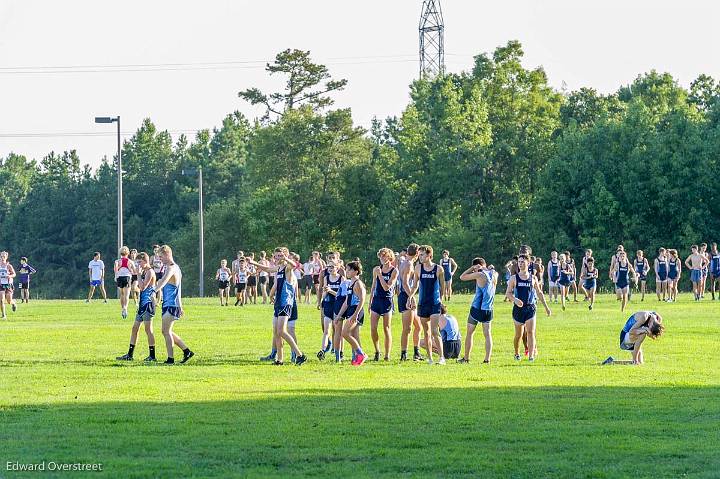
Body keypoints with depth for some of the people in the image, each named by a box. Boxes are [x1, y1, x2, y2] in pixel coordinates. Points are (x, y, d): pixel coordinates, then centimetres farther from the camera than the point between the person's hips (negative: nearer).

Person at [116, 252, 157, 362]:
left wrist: (139, 275, -13)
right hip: (142, 304, 10)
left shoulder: (149, 272, -12)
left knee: (148, 329, -7)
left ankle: (152, 356, -2)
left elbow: (142, 287, -19)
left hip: (148, 303, -10)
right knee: (134, 328, 10)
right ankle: (130, 355, 14)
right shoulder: (144, 272, 18)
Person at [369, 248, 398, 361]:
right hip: (376, 300, 4)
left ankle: (387, 355, 5)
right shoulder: (376, 269, 8)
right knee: (373, 328, -2)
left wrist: (380, 275, -16)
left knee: (386, 328, -1)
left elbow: (386, 287, -14)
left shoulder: (394, 271, -6)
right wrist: (370, 302, 16)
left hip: (387, 301, -4)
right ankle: (377, 351, 15)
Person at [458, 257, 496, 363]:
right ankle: (487, 359, -1)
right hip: (488, 309, 5)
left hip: (477, 308, -5)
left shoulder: (480, 275, -14)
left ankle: (466, 358, 11)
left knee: (469, 333, 7)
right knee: (487, 334, 6)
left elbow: (462, 277, -6)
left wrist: (472, 268, -1)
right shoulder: (494, 274, 2)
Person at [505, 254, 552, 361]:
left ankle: (531, 356, -18)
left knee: (530, 332, -14)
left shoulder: (533, 278, 6)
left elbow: (539, 293, 16)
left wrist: (546, 307, 17)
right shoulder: (514, 278, 3)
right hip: (518, 308, 0)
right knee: (518, 334, 8)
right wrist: (515, 300, -21)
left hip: (530, 307, 0)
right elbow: (508, 293, 0)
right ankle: (517, 354, 29)